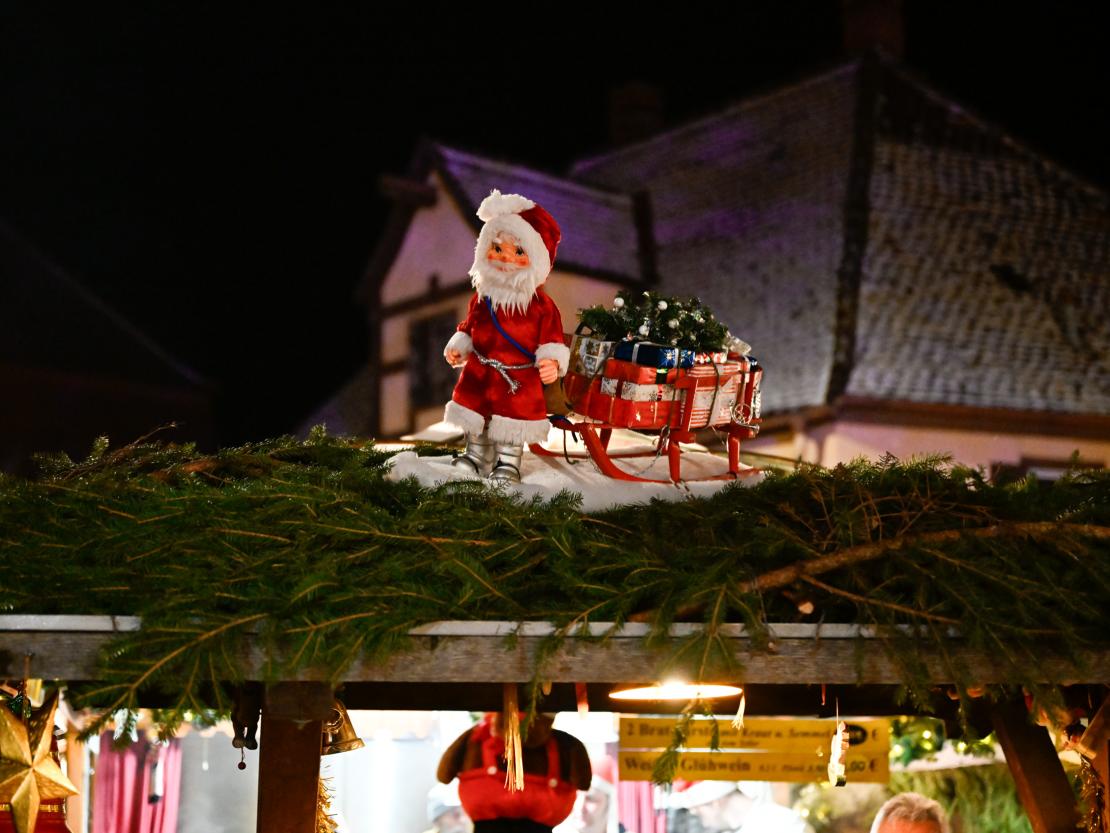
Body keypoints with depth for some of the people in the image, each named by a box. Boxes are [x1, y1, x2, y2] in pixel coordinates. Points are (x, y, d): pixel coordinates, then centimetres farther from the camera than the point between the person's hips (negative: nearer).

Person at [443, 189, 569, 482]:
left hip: (518, 382, -4)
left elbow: (551, 339, -7)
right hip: (478, 376, 4)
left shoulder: (541, 304, -9)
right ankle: (474, 456, 34)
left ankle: (507, 463, 18)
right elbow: (469, 327, 15)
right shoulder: (482, 297, 2)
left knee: (511, 430, 3)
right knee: (475, 424, 17)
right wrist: (458, 347, 4)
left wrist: (552, 361, -23)